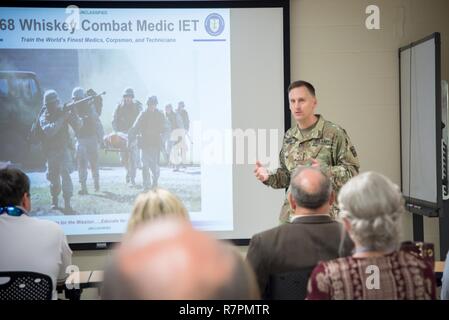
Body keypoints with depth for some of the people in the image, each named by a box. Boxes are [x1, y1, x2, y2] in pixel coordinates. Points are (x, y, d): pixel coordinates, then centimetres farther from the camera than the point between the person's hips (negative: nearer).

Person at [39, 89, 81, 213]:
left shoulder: (63, 112, -2)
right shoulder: (44, 117, -5)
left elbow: (78, 127, -5)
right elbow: (49, 131, -24)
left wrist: (72, 114, -21)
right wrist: (62, 118, -29)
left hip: (63, 149, -1)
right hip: (51, 151, 1)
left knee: (65, 173, -16)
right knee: (53, 176, 12)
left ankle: (67, 203, -19)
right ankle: (54, 201, 31)